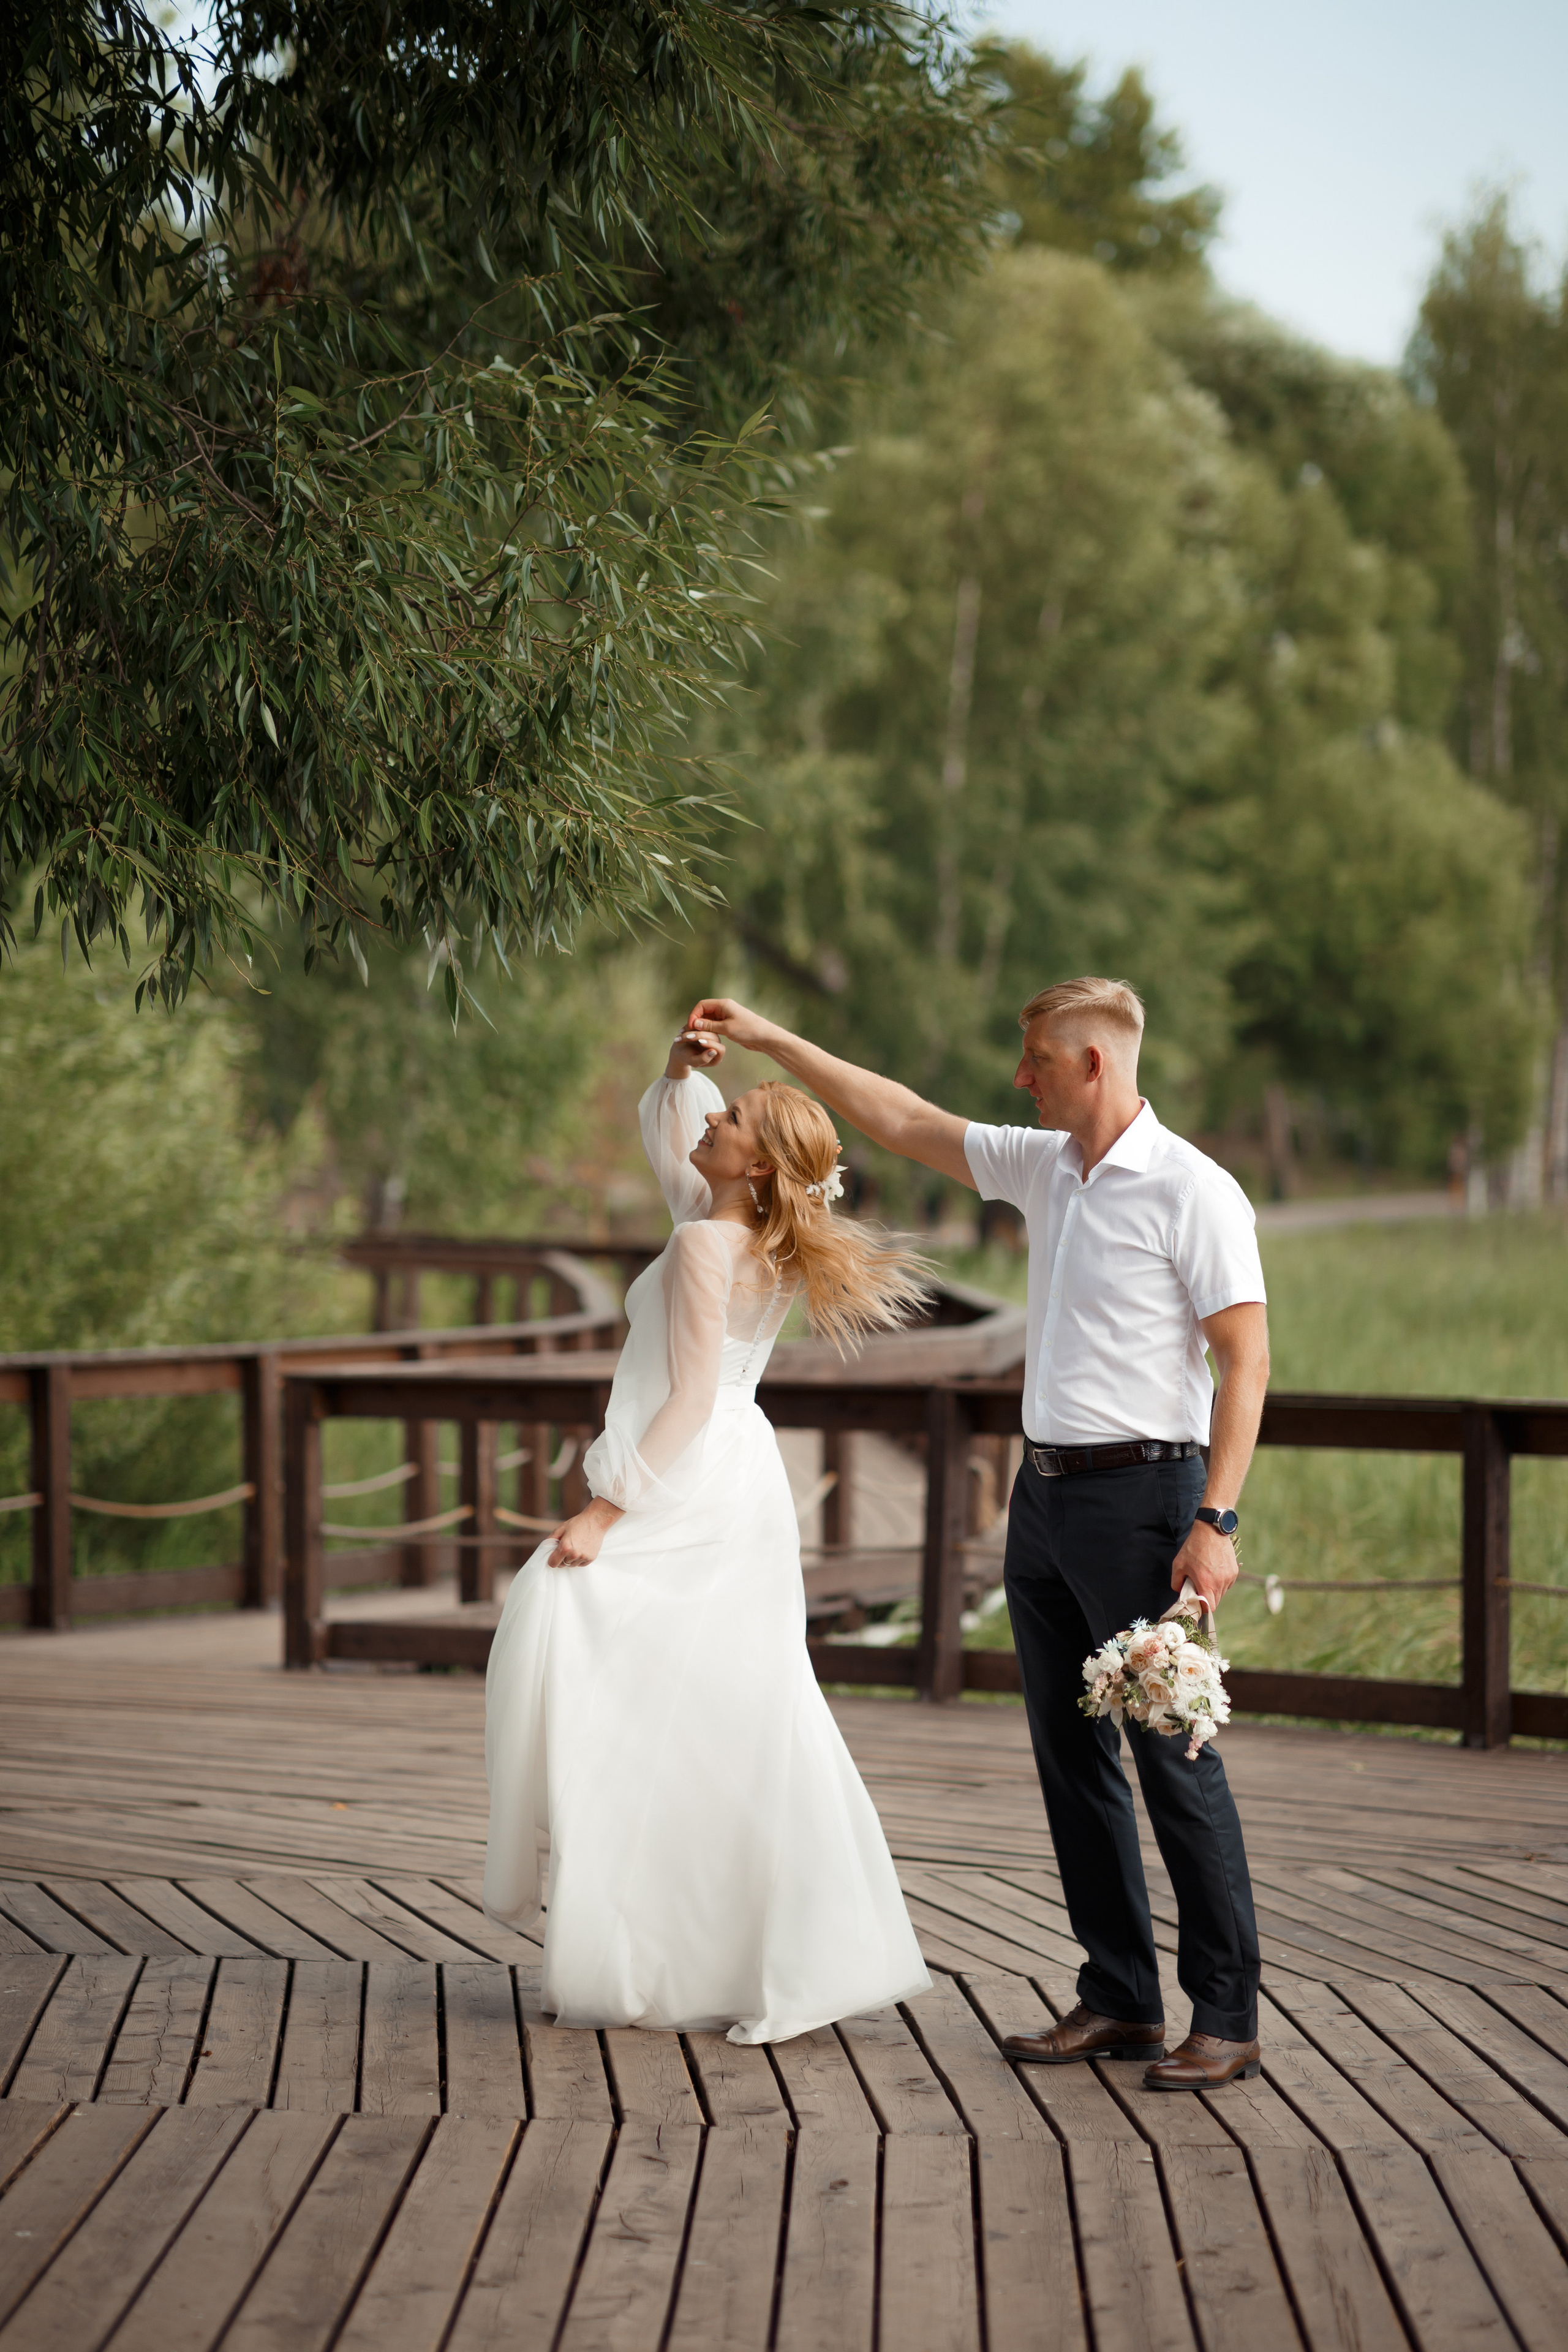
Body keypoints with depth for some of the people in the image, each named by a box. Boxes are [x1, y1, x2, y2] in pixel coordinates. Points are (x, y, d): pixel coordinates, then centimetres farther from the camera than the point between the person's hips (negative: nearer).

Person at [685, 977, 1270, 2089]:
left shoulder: (1192, 1192, -11)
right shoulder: (1044, 1168, 12)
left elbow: (1246, 1358, -14)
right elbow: (903, 1120, 22)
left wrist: (1216, 1519, -20)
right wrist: (772, 1041, 22)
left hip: (1140, 1496, -8)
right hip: (1046, 1490, 8)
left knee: (1175, 1757, -7)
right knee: (1071, 1754, 9)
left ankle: (1229, 2018, -2)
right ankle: (1121, 1999, 16)